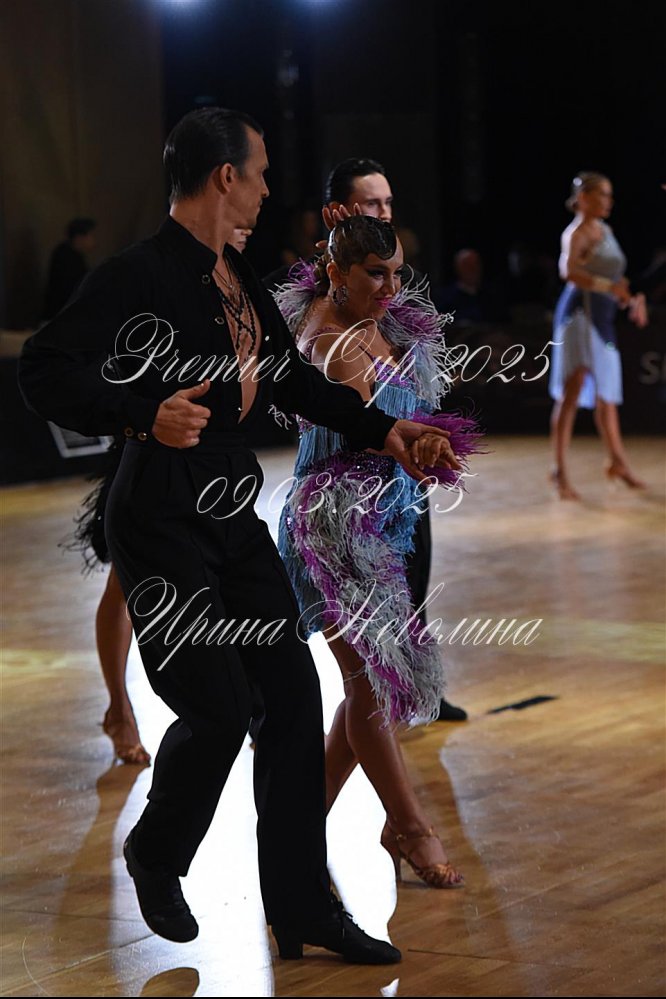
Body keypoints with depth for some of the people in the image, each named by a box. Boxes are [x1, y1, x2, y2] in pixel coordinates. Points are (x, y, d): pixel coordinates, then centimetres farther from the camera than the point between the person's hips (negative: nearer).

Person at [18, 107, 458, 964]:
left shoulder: (236, 276, 11)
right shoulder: (139, 274, -16)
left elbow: (289, 378, 24)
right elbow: (45, 371, -23)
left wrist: (382, 430, 24)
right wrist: (145, 416, -36)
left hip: (233, 515, 9)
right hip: (162, 522, -8)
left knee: (290, 692, 5)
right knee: (217, 709, -8)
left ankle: (303, 909, 13)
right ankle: (154, 862, 22)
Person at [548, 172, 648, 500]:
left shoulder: (604, 230, 16)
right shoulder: (577, 232, -10)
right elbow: (569, 270, -29)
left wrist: (632, 300, 12)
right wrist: (608, 286, -37)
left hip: (602, 317, 9)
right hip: (580, 312, -9)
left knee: (606, 392, 17)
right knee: (574, 388, -14)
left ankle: (618, 461, 30)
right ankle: (560, 470, -16)